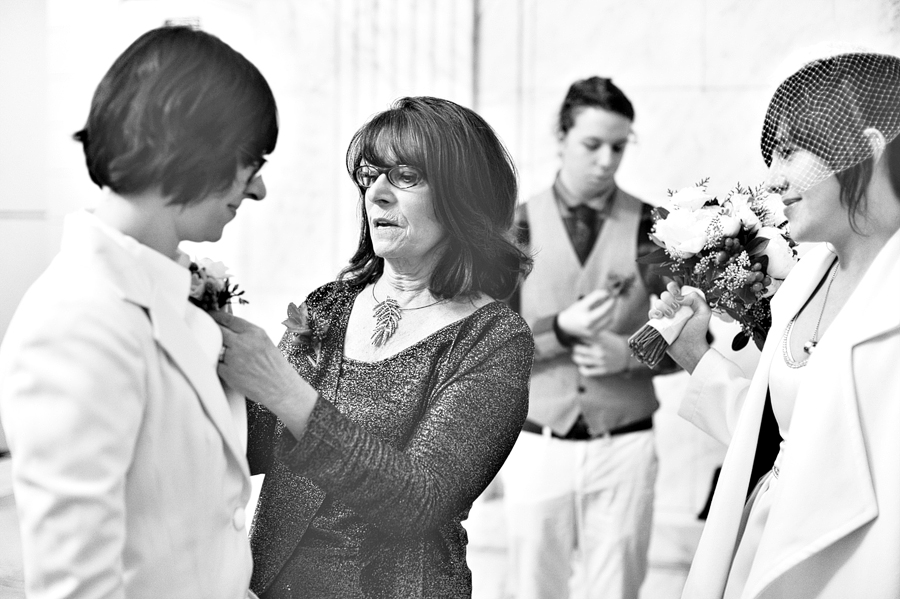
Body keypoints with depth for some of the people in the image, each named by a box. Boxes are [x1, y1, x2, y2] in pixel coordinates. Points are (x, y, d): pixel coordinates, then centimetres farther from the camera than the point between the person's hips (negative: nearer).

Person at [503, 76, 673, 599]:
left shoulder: (652, 227, 1)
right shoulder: (517, 227, 0)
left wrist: (629, 352, -15)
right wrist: (561, 329, -19)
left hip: (624, 448, 0)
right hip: (537, 447, 0)